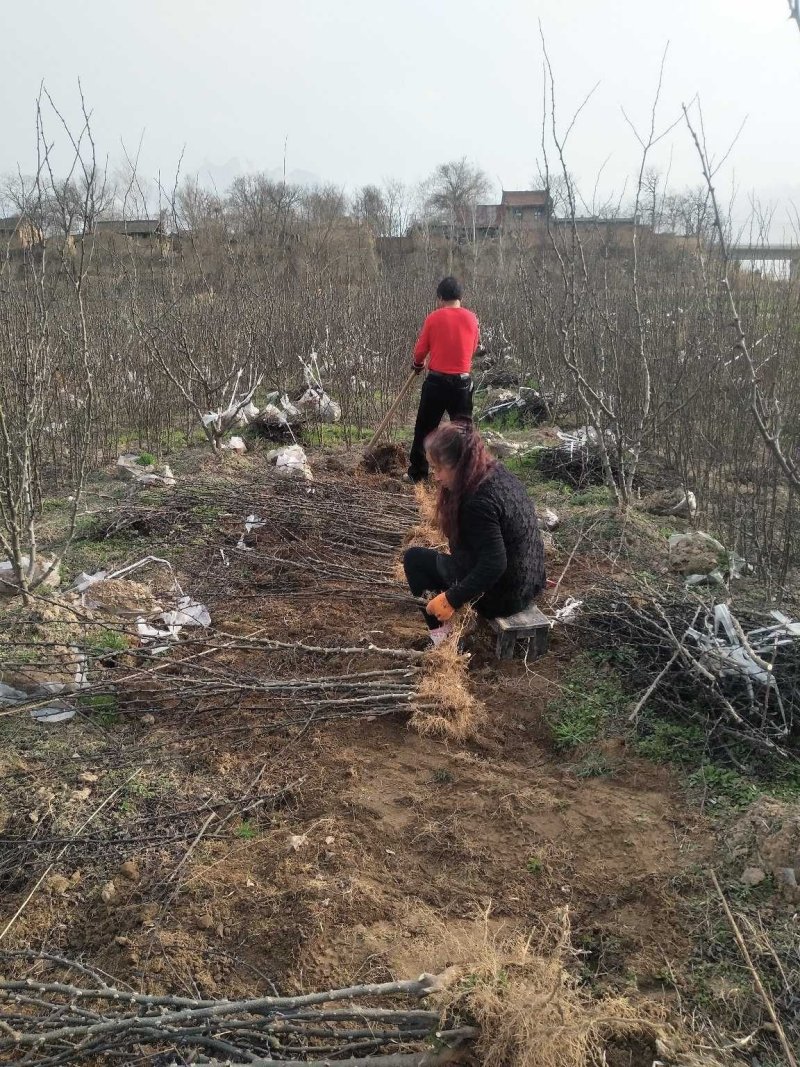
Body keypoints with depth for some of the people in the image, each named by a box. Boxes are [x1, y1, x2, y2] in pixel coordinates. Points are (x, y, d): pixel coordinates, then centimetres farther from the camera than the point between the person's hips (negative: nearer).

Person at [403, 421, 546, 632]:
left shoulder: (479, 502, -30)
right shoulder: (497, 472, -2)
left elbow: (494, 565, -30)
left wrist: (451, 599, -24)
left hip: (503, 594, -9)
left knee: (414, 559, 4)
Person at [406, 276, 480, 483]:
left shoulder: (434, 318, -5)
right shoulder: (471, 319, 1)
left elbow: (420, 350, 0)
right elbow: (472, 349, 12)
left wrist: (417, 365, 21)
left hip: (436, 381, -2)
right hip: (462, 382, 2)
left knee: (424, 428, 11)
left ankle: (417, 473, 17)